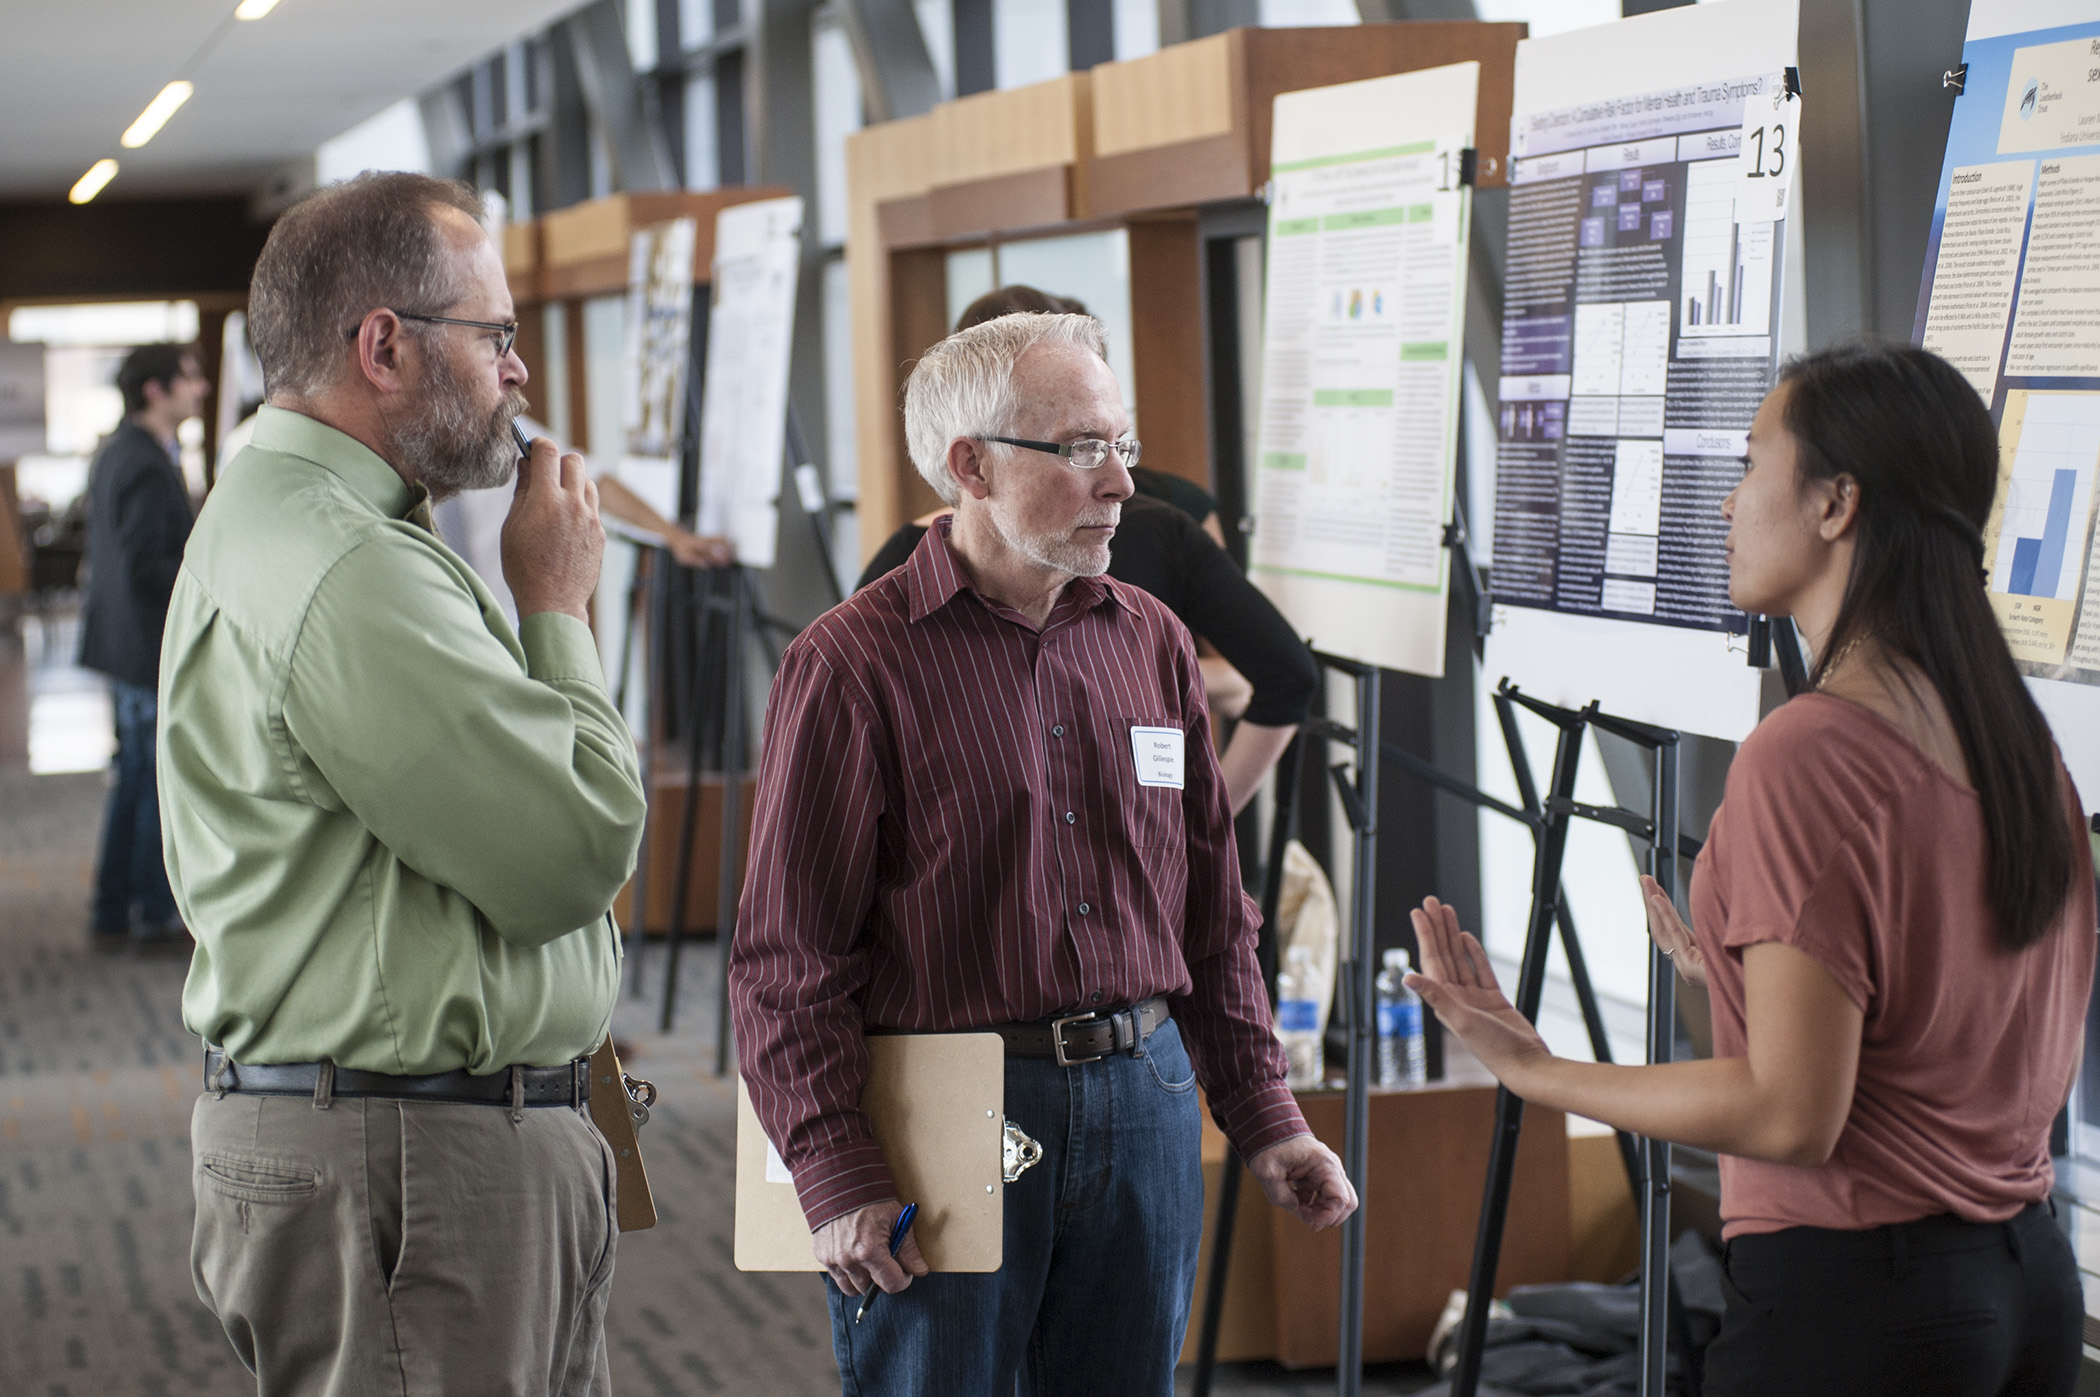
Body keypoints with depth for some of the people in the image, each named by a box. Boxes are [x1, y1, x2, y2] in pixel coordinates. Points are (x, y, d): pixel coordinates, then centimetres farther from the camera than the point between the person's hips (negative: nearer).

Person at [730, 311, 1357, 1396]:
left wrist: (1264, 1121, 11)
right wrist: (836, 1179, -15)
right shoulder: (853, 664, -7)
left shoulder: (1152, 644, 10)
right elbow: (788, 960, -9)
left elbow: (1213, 917, 16)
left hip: (1143, 1103, 5)